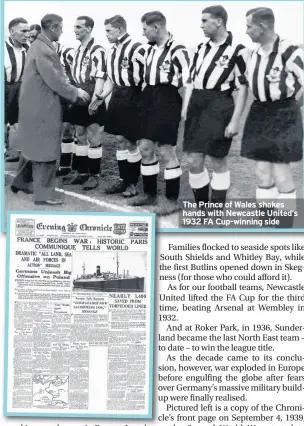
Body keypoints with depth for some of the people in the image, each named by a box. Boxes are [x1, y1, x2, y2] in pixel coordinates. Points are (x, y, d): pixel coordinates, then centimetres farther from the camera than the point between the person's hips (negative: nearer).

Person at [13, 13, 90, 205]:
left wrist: (73, 90, 18)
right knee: (47, 151, -1)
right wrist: (76, 92, -10)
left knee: (37, 147, 18)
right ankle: (44, 194, 7)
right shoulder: (44, 50, -20)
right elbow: (54, 80, -22)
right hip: (43, 107, -10)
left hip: (36, 104, 10)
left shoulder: (39, 45, 12)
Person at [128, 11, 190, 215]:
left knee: (166, 151, -3)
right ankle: (150, 193, 24)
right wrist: (145, 97, 18)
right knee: (145, 148, 11)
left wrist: (184, 108, -16)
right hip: (149, 98, 8)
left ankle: (172, 199, 8)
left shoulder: (177, 50, -15)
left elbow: (188, 79, -16)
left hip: (167, 100, -8)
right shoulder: (151, 48, 12)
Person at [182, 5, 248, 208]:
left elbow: (243, 88, -9)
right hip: (197, 106, 6)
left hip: (220, 107, -6)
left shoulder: (237, 50, -8)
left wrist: (235, 120, -13)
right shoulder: (201, 48, 12)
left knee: (219, 161, 3)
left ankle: (217, 212, 15)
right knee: (193, 161, 5)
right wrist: (185, 111, 12)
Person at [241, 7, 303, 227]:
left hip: (283, 116, -7)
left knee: (282, 176, -3)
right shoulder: (254, 54, 7)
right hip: (259, 115, 7)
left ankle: (286, 226, 10)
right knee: (262, 173, 10)